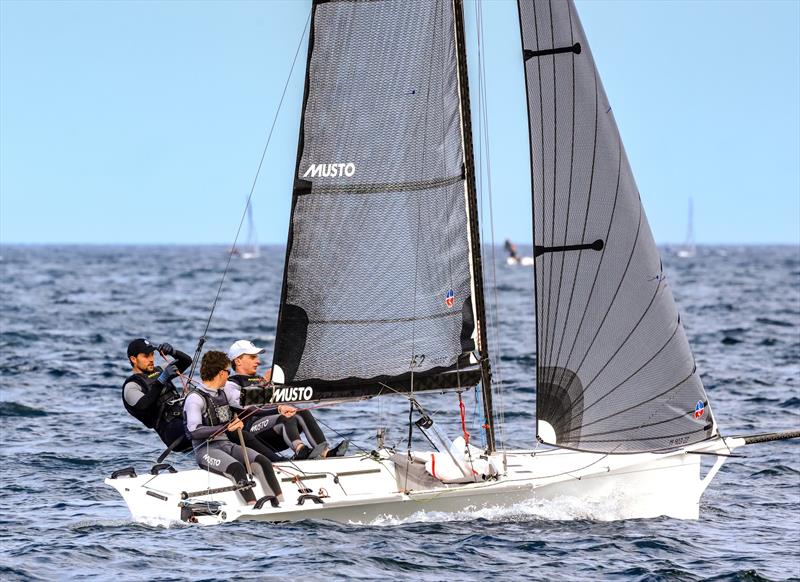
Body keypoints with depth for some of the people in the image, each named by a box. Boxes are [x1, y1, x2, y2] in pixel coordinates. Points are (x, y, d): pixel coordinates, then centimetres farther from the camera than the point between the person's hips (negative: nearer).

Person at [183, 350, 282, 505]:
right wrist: (226, 428, -20)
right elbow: (194, 431, -18)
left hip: (226, 444, 7)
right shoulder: (195, 398, -7)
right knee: (237, 468, -35)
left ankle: (281, 504, -27)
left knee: (263, 462, -19)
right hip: (205, 449, -7)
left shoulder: (223, 393, 16)